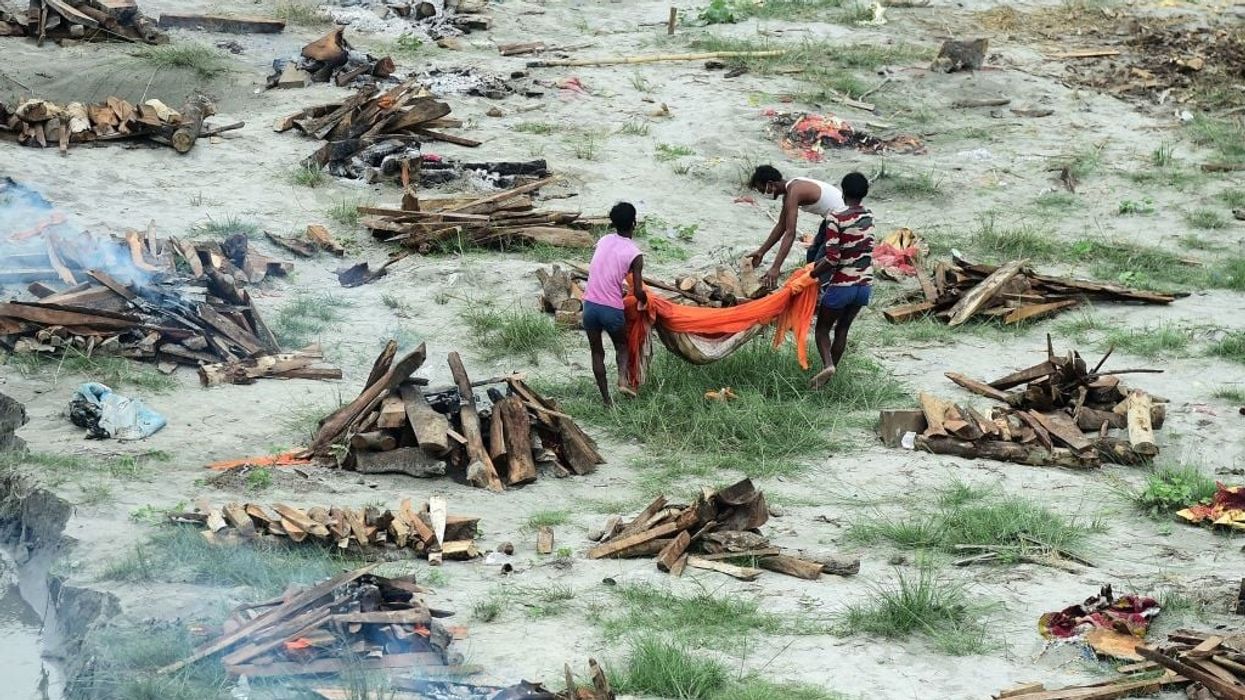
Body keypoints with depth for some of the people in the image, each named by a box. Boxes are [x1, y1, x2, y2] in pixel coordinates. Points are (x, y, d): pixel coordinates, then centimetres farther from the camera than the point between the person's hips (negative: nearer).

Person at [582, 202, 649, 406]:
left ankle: (607, 400, 14)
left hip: (590, 305, 3)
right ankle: (622, 379, -5)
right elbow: (638, 291, -9)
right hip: (612, 309, -3)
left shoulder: (603, 241, 5)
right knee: (621, 345, 22)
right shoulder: (635, 255, -7)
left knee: (597, 352, 15)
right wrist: (643, 300, 14)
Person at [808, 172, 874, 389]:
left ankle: (828, 364, -15)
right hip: (865, 284, 5)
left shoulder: (836, 219, -18)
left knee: (822, 328, 10)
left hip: (842, 285, -5)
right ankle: (828, 377, 21)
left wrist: (812, 274, -5)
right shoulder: (868, 217, 2)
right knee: (842, 329, 18)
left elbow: (832, 258, -22)